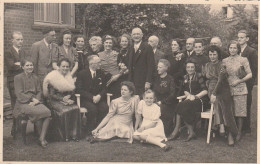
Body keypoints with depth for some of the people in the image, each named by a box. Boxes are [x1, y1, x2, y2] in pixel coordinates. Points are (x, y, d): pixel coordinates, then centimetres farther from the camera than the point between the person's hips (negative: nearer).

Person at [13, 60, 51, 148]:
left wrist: (35, 101, -8)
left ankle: (42, 138, -24)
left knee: (48, 112, -27)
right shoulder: (18, 78, 3)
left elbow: (39, 92, 14)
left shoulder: (36, 78, 19)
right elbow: (19, 94, -5)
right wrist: (32, 99, -14)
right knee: (38, 112, -33)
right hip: (23, 103, -4)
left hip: (35, 102, 5)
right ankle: (41, 135, -10)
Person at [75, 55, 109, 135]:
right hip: (85, 99, -3)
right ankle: (90, 132, -19)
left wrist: (99, 96, -13)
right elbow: (79, 89, -8)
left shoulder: (101, 74, 13)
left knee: (105, 107, -28)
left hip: (98, 98, 4)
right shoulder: (82, 73, 0)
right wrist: (92, 97, -19)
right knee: (93, 108, -34)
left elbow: (104, 88, 11)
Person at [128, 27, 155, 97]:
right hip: (132, 83, 5)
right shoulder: (131, 49, 17)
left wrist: (148, 82, -15)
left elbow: (151, 66, -8)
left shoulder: (147, 48, -3)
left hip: (143, 83, -5)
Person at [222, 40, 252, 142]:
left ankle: (239, 133, 9)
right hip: (228, 89, 3)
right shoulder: (225, 61, 11)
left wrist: (239, 80, -11)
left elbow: (250, 74, -1)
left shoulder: (243, 60, 2)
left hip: (239, 89, -3)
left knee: (239, 112, -1)